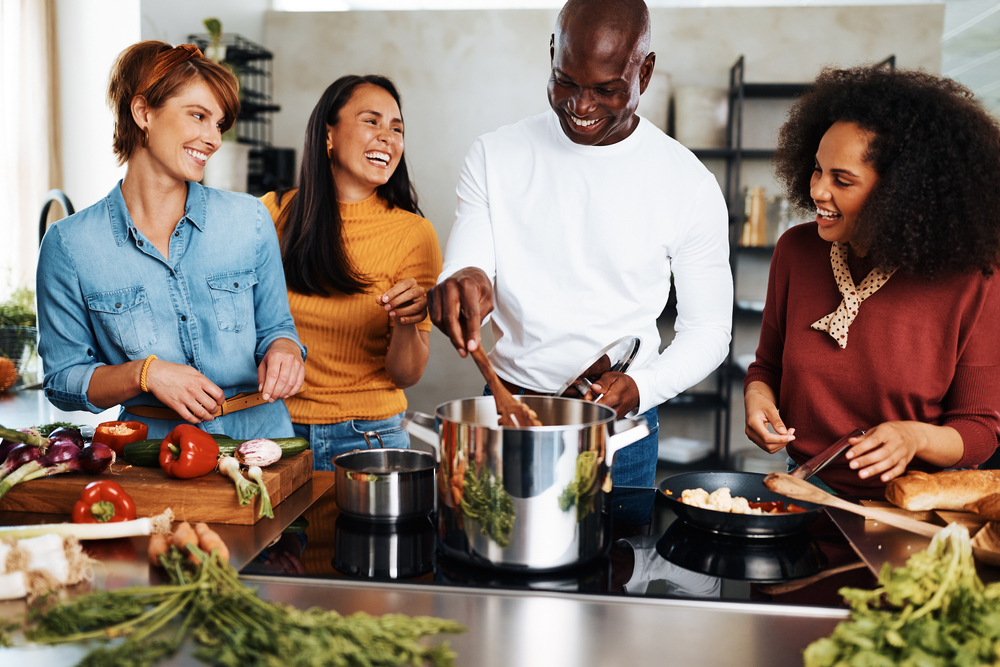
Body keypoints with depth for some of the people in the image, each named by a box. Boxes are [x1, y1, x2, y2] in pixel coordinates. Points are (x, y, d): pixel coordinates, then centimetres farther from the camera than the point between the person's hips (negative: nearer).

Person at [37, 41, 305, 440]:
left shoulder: (250, 220, 4)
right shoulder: (69, 244, -1)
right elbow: (62, 381, 4)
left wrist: (282, 349, -8)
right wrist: (144, 373, -13)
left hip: (260, 434, 2)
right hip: (155, 448, -1)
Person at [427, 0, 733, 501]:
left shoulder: (690, 186, -5)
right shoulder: (494, 157, -1)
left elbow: (708, 330, 1)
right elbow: (460, 274, -5)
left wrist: (642, 386, -17)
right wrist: (461, 284, -29)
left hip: (619, 430, -1)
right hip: (505, 413, 1)